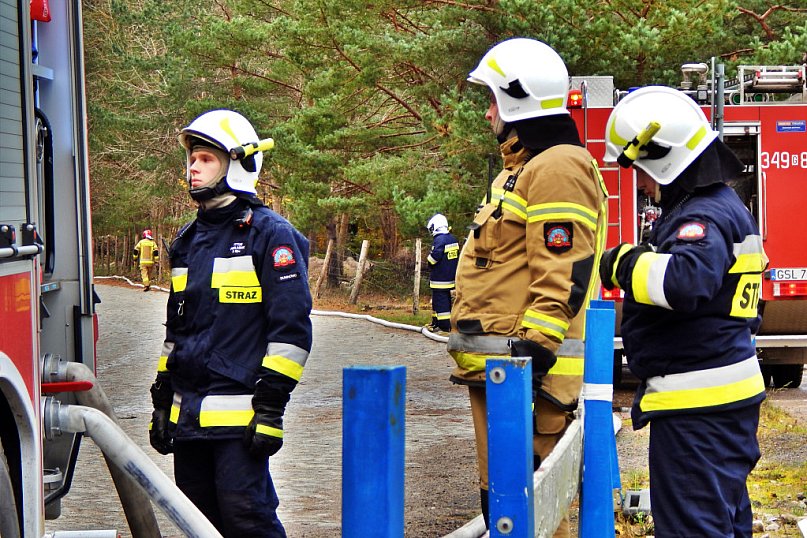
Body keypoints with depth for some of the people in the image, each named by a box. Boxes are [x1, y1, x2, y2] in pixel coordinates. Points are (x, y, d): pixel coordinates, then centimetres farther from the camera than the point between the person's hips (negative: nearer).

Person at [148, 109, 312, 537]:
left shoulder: (268, 233, -6)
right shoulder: (188, 240, 18)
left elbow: (291, 326, -10)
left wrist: (271, 405, -16)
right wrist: (162, 398, 19)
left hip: (238, 415, -8)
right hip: (188, 416, 8)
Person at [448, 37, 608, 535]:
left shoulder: (557, 168, -13)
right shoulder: (521, 170, 21)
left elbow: (562, 279, -22)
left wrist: (530, 354, -25)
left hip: (525, 372, -11)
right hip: (498, 368, 11)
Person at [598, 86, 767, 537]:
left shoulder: (703, 216, -19)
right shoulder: (725, 206, 14)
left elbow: (685, 280, -37)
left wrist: (623, 264, -23)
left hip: (696, 407, -11)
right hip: (727, 397, 11)